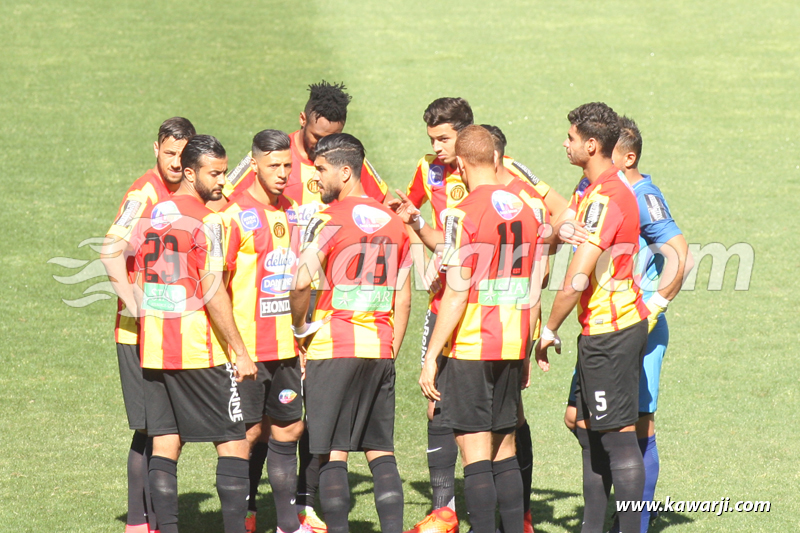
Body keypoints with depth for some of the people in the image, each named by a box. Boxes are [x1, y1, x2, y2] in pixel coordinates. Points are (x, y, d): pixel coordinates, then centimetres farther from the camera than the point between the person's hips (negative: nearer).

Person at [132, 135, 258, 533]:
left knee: (165, 444, 7)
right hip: (200, 350, -7)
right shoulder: (206, 221, -11)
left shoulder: (148, 217, 11)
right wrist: (239, 351, -12)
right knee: (234, 442, -1)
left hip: (153, 350, 7)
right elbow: (213, 294, -16)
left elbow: (138, 289, 15)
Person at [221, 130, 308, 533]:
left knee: (288, 428, 9)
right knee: (250, 432, -1)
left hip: (286, 345, 6)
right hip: (247, 345, -6)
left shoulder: (294, 212, 11)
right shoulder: (235, 215, -10)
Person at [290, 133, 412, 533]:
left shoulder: (331, 220, -9)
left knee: (332, 454, -1)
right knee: (381, 452, 9)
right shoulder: (392, 221, 11)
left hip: (333, 349, -6)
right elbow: (402, 298, 14)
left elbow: (301, 281, -20)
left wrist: (299, 326, -3)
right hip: (380, 349, 6)